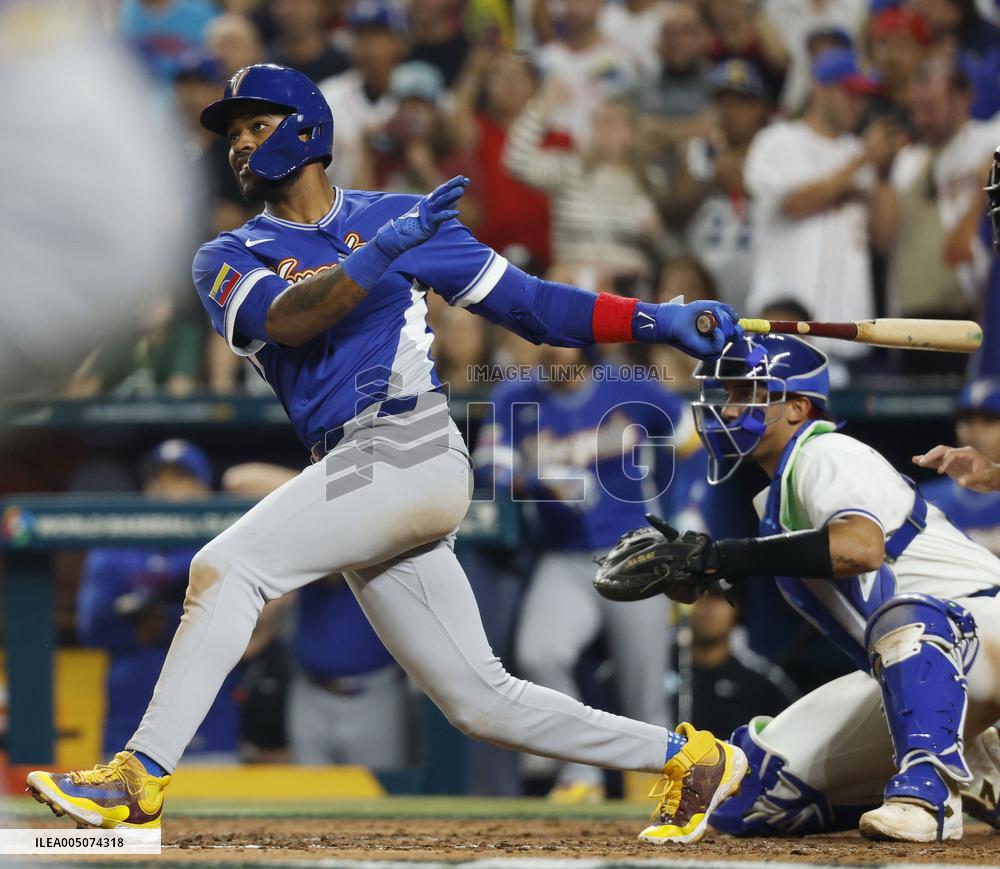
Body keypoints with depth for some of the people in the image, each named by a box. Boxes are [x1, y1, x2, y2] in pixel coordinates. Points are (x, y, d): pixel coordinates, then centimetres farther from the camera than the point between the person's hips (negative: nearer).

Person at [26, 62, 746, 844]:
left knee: (226, 569, -19)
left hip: (412, 451, -5)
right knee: (481, 701, 4)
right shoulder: (229, 259, 17)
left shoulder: (394, 217, 10)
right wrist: (382, 251, -19)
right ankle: (687, 758, 15)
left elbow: (531, 305, 10)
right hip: (356, 479, 5)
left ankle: (139, 778, -20)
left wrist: (658, 321, 0)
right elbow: (282, 318, -6)